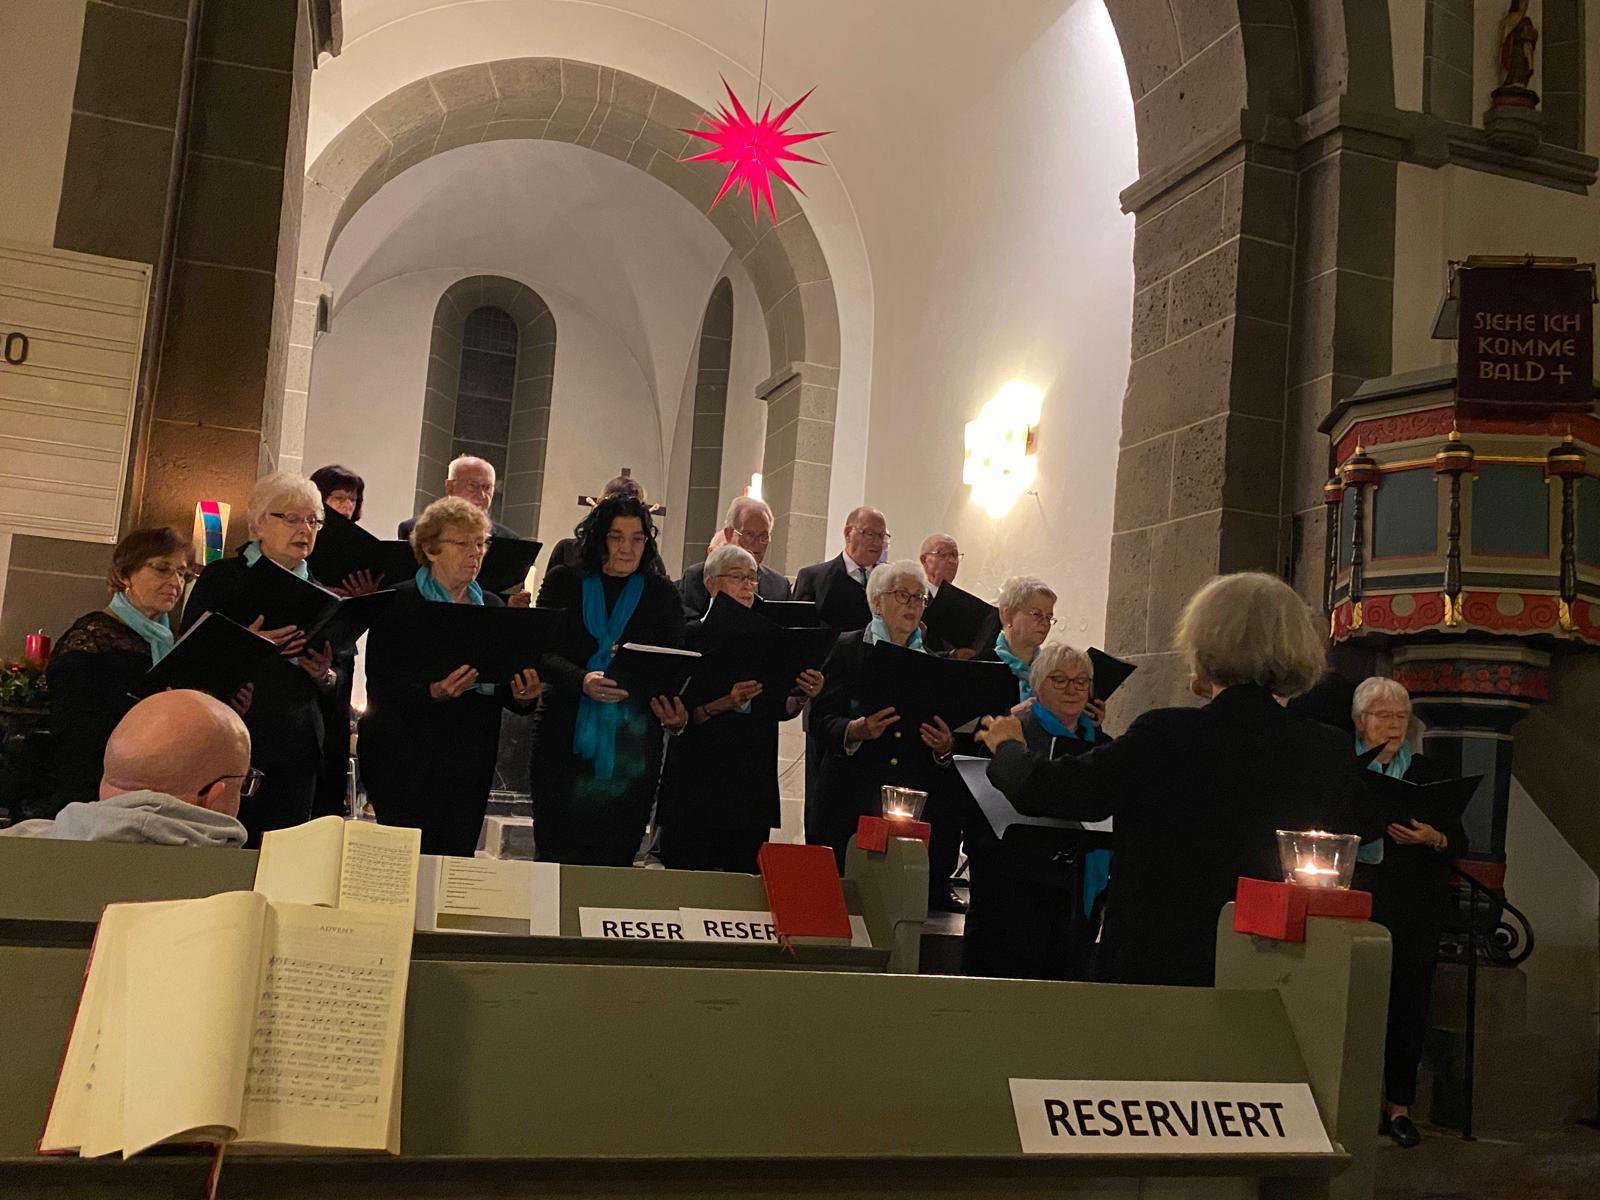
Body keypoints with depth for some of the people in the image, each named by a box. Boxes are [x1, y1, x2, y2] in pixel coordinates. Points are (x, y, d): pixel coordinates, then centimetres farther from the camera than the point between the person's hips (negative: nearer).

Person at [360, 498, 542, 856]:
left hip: (471, 768, 5)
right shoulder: (399, 604, -4)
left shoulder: (492, 607, 12)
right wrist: (432, 692, -28)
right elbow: (381, 688, -11)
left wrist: (522, 695, -9)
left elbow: (503, 685, 14)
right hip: (407, 764, -4)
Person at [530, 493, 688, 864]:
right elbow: (541, 653, -1)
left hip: (633, 747, 1)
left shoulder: (662, 594, 9)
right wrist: (582, 681, -21)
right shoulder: (563, 582, 7)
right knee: (556, 857, 1)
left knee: (613, 861, 3)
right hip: (566, 744, 0)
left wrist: (675, 711, -16)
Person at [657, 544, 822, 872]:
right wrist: (720, 704, -25)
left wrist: (803, 695, -6)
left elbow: (779, 710, 13)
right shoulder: (692, 635, -1)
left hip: (754, 781, 4)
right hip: (698, 781, -4)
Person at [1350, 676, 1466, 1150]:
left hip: (1416, 910, 2)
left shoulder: (1429, 773, 10)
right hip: (1358, 902, -1)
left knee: (1409, 1002, 3)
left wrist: (1433, 839, -14)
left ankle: (1400, 1103, 15)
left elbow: (1459, 843, 6)